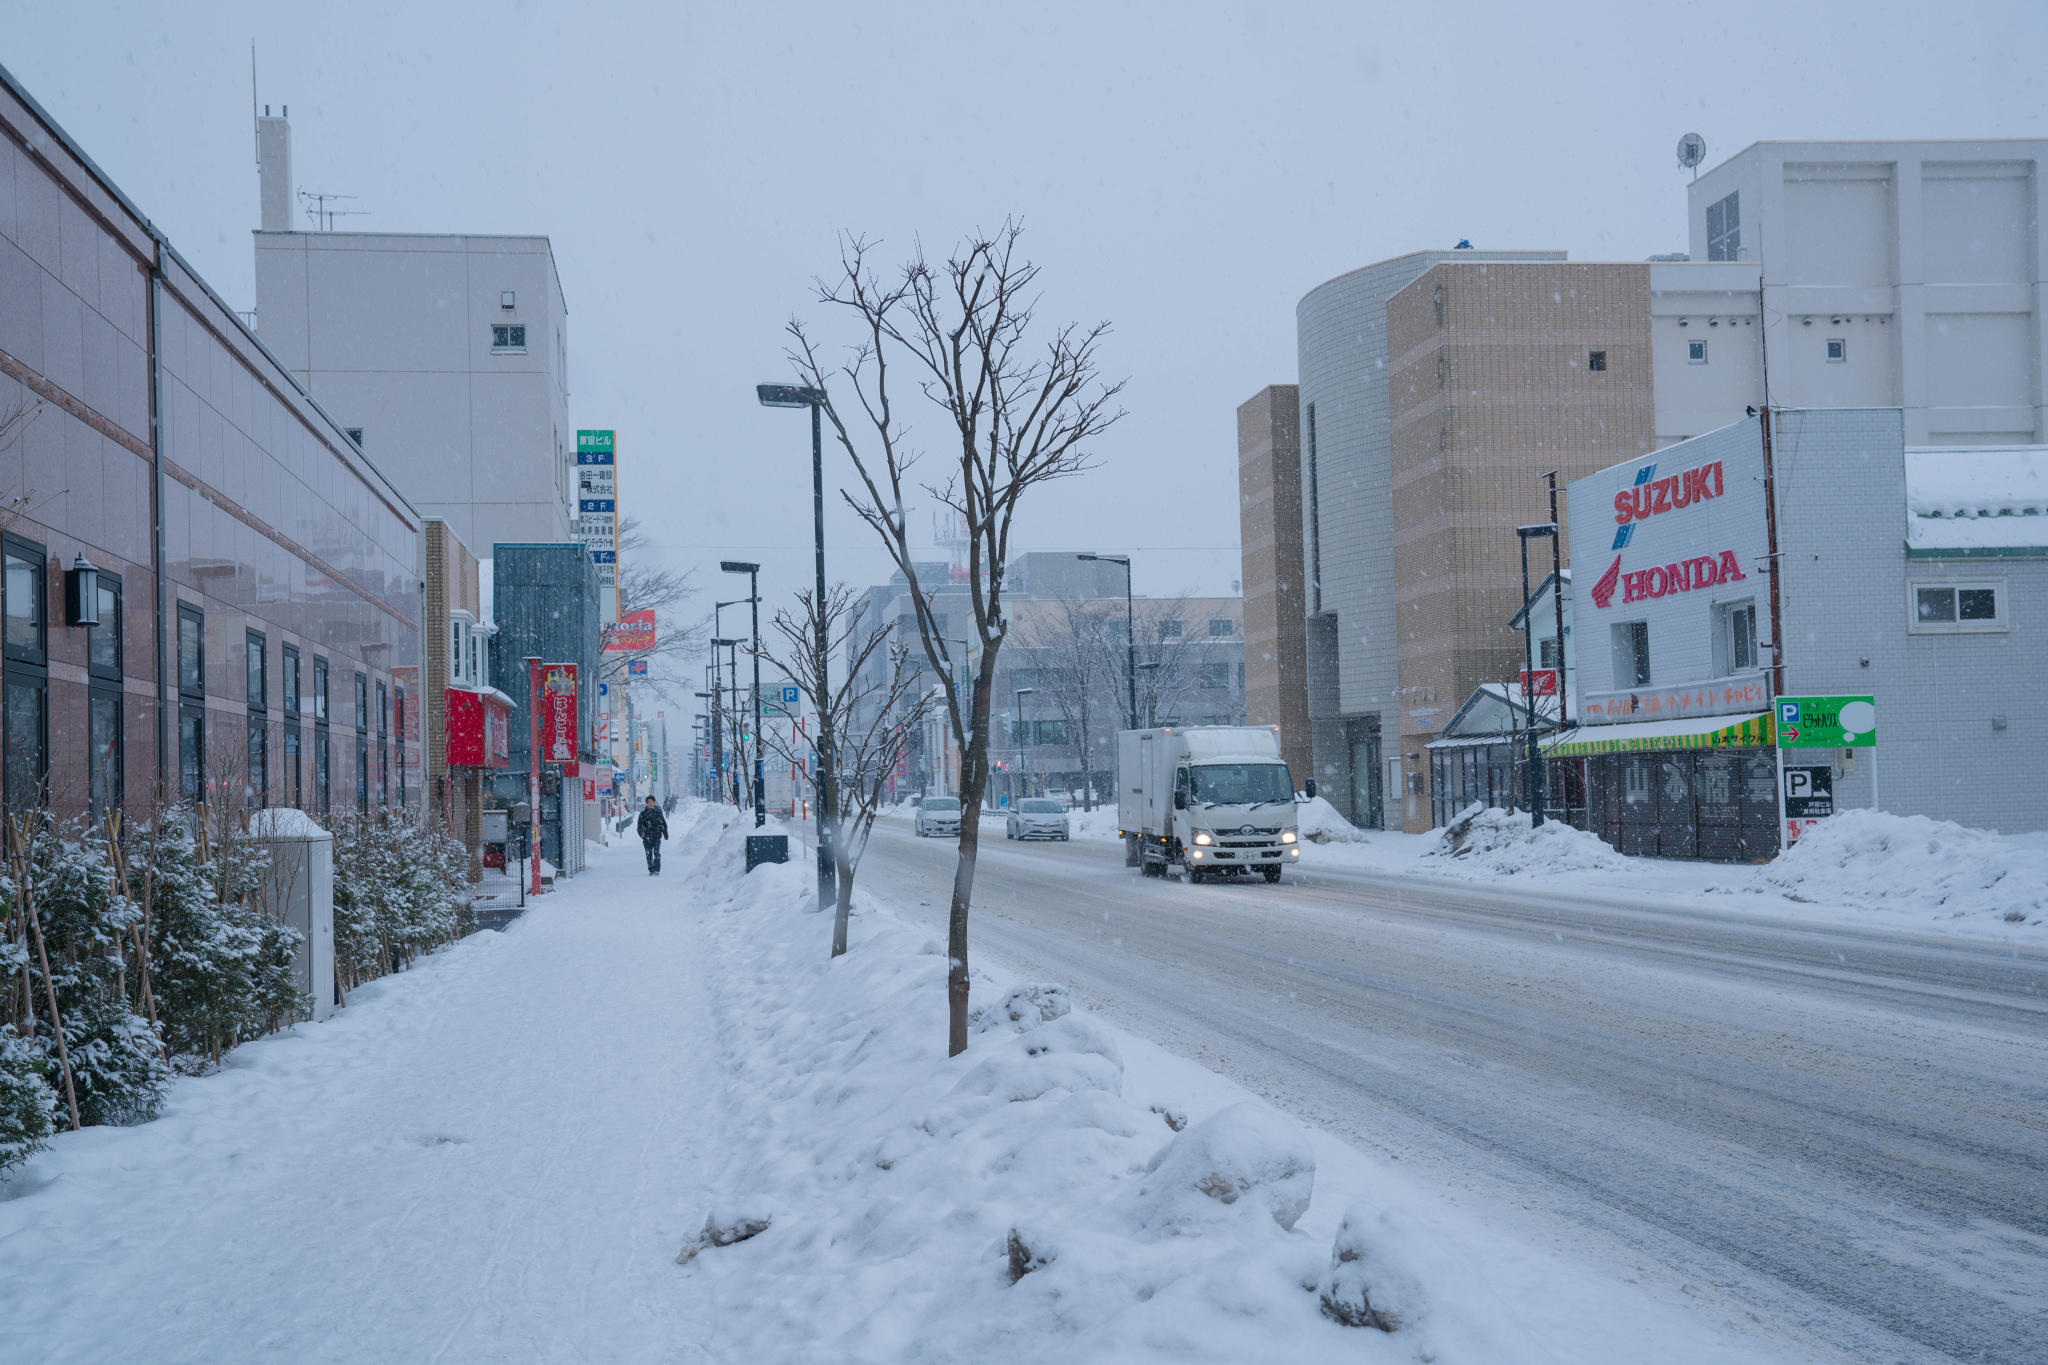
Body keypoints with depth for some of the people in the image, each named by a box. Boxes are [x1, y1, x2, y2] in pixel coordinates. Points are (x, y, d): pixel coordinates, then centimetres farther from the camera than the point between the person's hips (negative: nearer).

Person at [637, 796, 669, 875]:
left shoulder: (658, 812, 8)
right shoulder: (643, 813, 7)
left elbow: (663, 824, 14)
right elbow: (640, 825, 3)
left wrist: (665, 834, 9)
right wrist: (641, 833, -14)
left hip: (657, 836, -1)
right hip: (647, 837, 1)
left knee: (656, 853, -12)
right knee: (649, 854, 3)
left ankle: (657, 870, -10)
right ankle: (651, 870, 13)